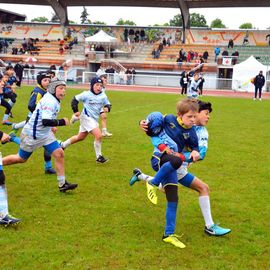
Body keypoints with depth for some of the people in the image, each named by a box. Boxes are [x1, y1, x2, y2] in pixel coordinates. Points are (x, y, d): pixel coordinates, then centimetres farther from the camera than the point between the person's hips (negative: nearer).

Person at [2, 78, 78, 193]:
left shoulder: (53, 100, 3)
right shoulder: (49, 101, -26)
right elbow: (45, 121, -35)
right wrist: (62, 122, -27)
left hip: (45, 133, 8)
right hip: (32, 134, -8)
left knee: (59, 154, -5)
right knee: (21, 159, 9)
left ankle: (62, 184, 1)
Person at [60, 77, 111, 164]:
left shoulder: (103, 96, -2)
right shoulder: (86, 94, -12)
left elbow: (108, 104, 8)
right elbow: (75, 99, -2)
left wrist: (107, 108, -16)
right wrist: (76, 111, -8)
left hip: (95, 119, 7)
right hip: (86, 118, -6)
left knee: (80, 137, 20)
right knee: (99, 135, -20)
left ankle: (63, 145, 41)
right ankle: (99, 157, -7)